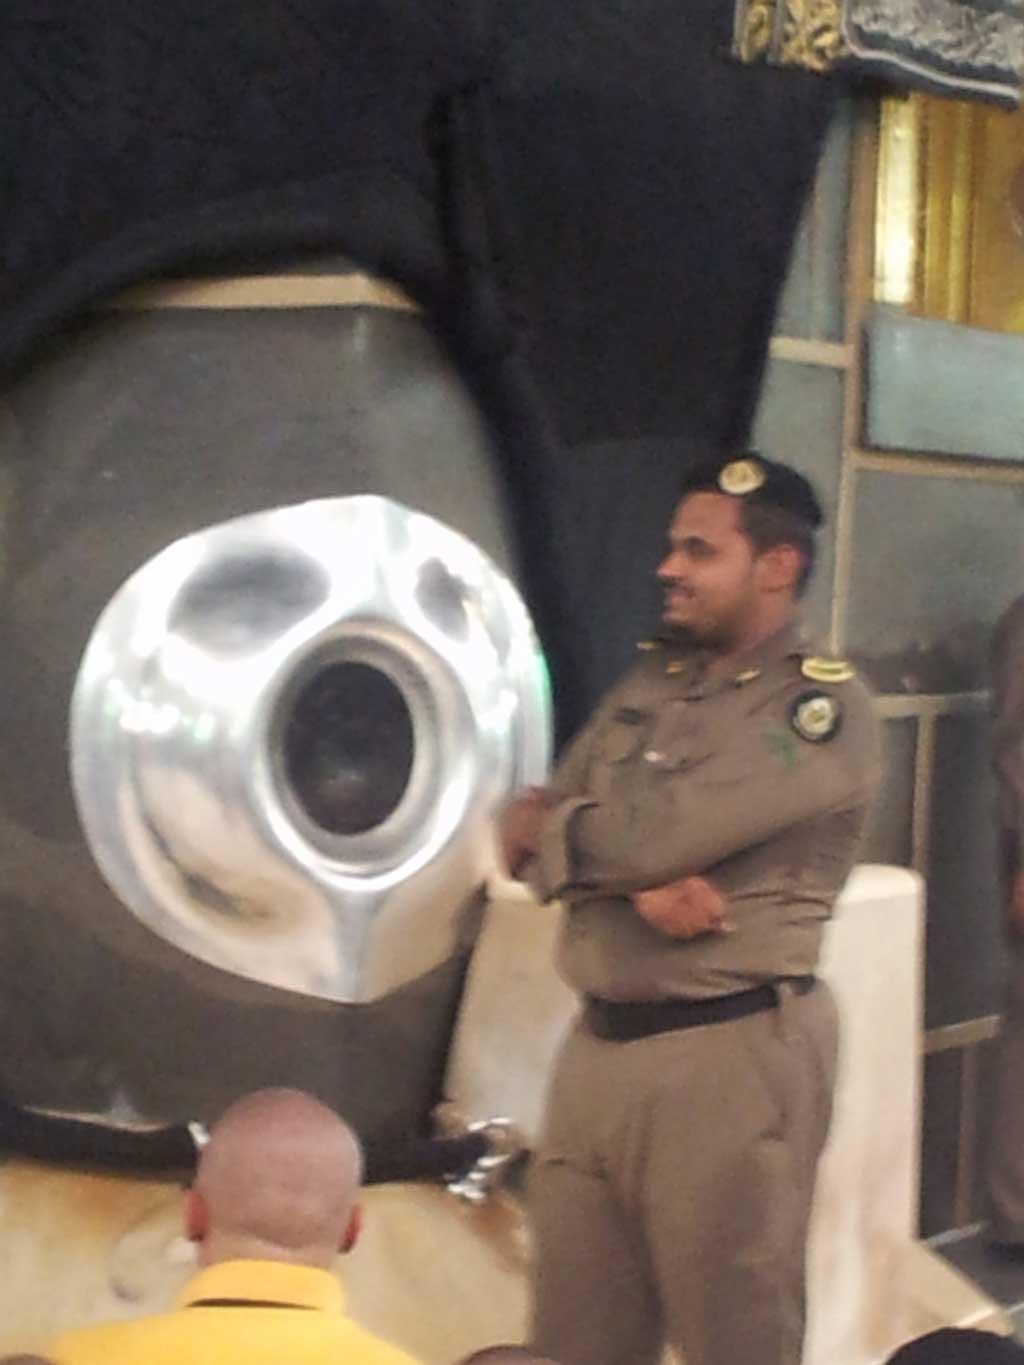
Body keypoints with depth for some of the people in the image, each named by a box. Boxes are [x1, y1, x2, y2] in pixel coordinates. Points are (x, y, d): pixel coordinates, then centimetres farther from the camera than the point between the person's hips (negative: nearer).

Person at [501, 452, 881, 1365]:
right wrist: (636, 878, -14)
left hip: (728, 1055, -6)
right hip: (597, 1046, 6)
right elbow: (532, 836, 6)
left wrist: (554, 827, 0)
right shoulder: (651, 680, 12)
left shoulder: (825, 707, -10)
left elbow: (656, 833, -19)